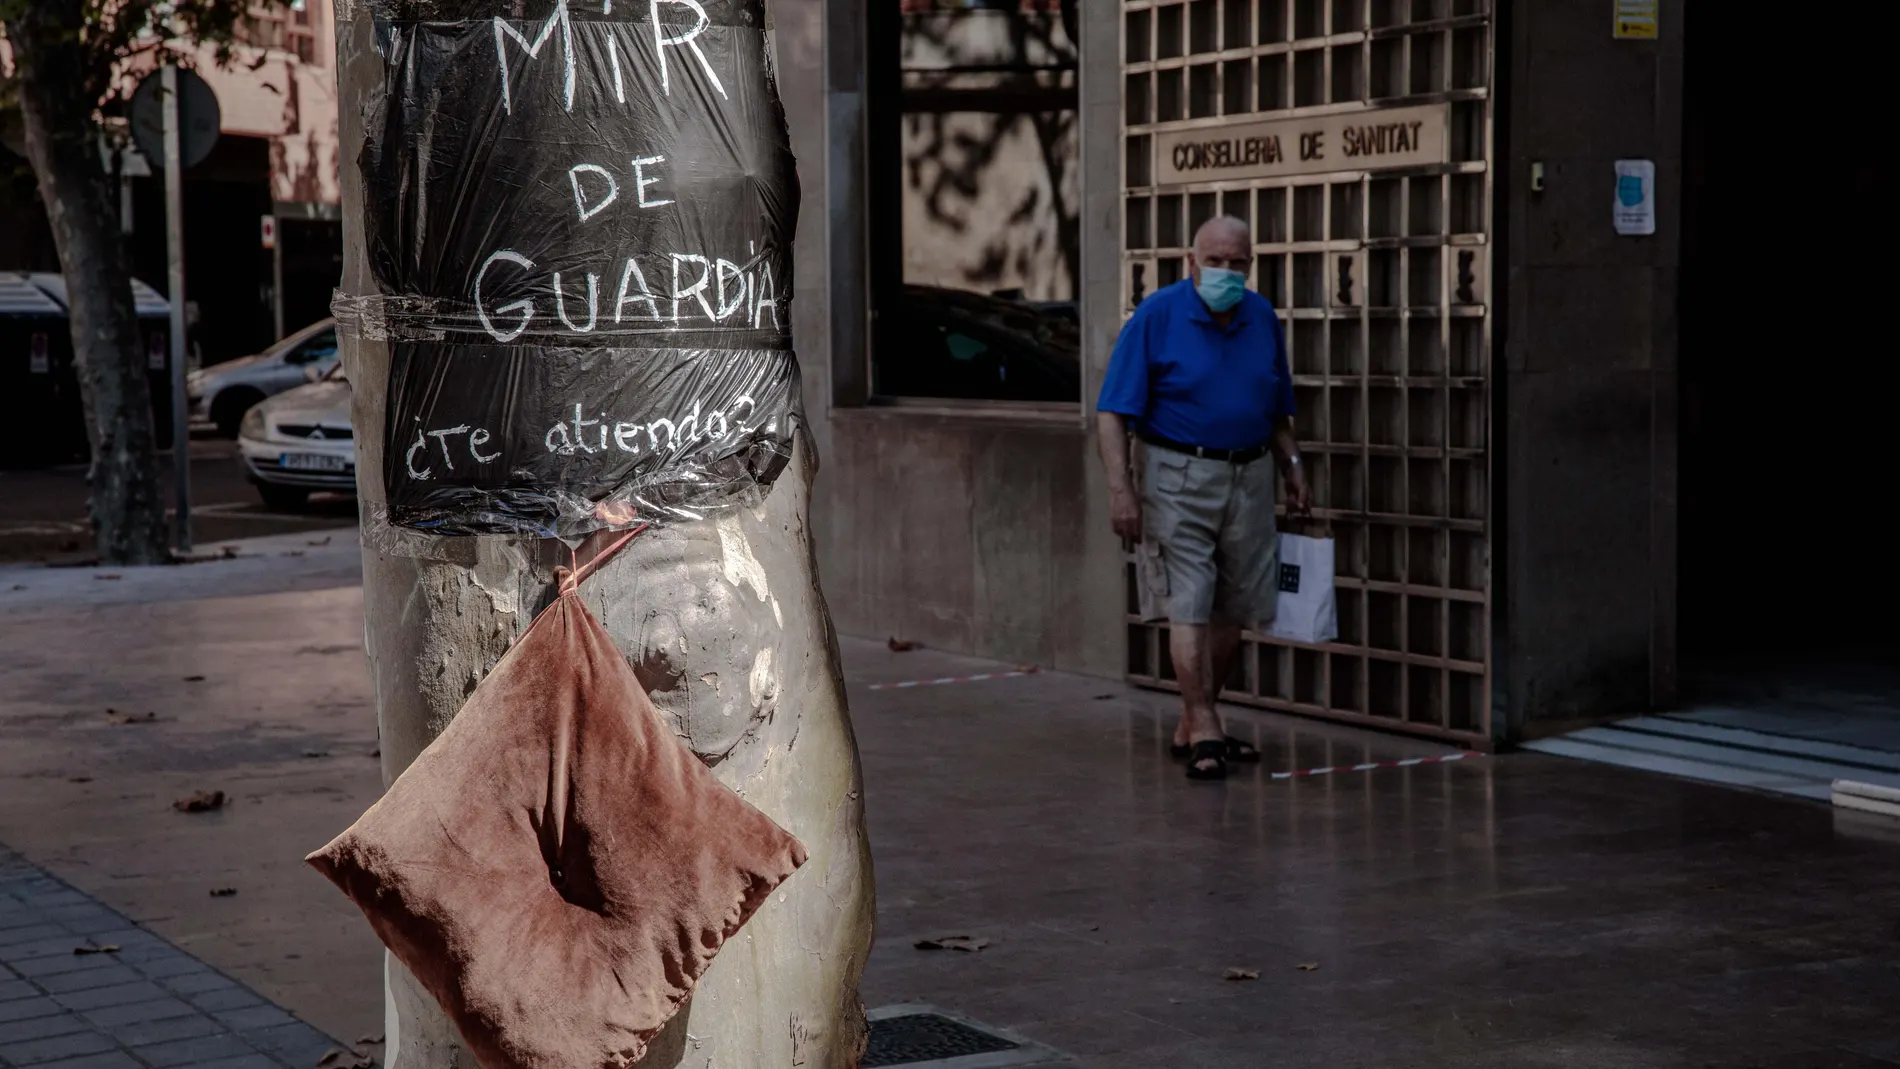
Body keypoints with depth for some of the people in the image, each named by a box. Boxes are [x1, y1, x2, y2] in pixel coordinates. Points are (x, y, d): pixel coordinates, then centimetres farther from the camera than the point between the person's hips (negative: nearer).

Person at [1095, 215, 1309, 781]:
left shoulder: (1263, 317, 7)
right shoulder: (1157, 315, -8)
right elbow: (1112, 413, -11)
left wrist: (1292, 464, 9)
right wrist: (1120, 488, -19)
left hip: (1250, 476, 5)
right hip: (1180, 478, -5)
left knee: (1231, 611, 9)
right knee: (1190, 606, -10)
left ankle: (1191, 726, 21)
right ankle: (1205, 732, -9)